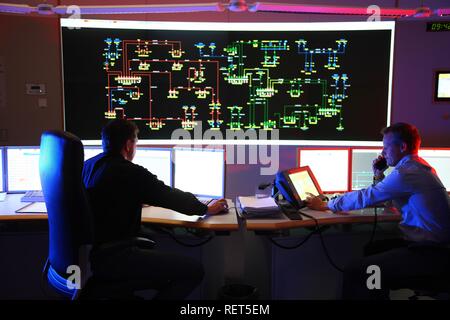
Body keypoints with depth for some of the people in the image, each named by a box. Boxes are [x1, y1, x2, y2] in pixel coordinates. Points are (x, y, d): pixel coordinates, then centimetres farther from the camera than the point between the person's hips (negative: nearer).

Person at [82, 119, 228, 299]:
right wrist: (206, 209, 9)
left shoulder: (87, 166, 8)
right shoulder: (131, 172, -17)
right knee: (194, 270, -7)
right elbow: (171, 196, -7)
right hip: (110, 259, -10)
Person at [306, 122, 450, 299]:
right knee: (372, 250, 26)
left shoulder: (407, 172, -19)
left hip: (431, 252, -11)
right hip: (435, 244, 11)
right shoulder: (420, 167, 14)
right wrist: (379, 175, 9)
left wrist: (325, 205, -2)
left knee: (354, 272, -18)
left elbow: (365, 197, -13)